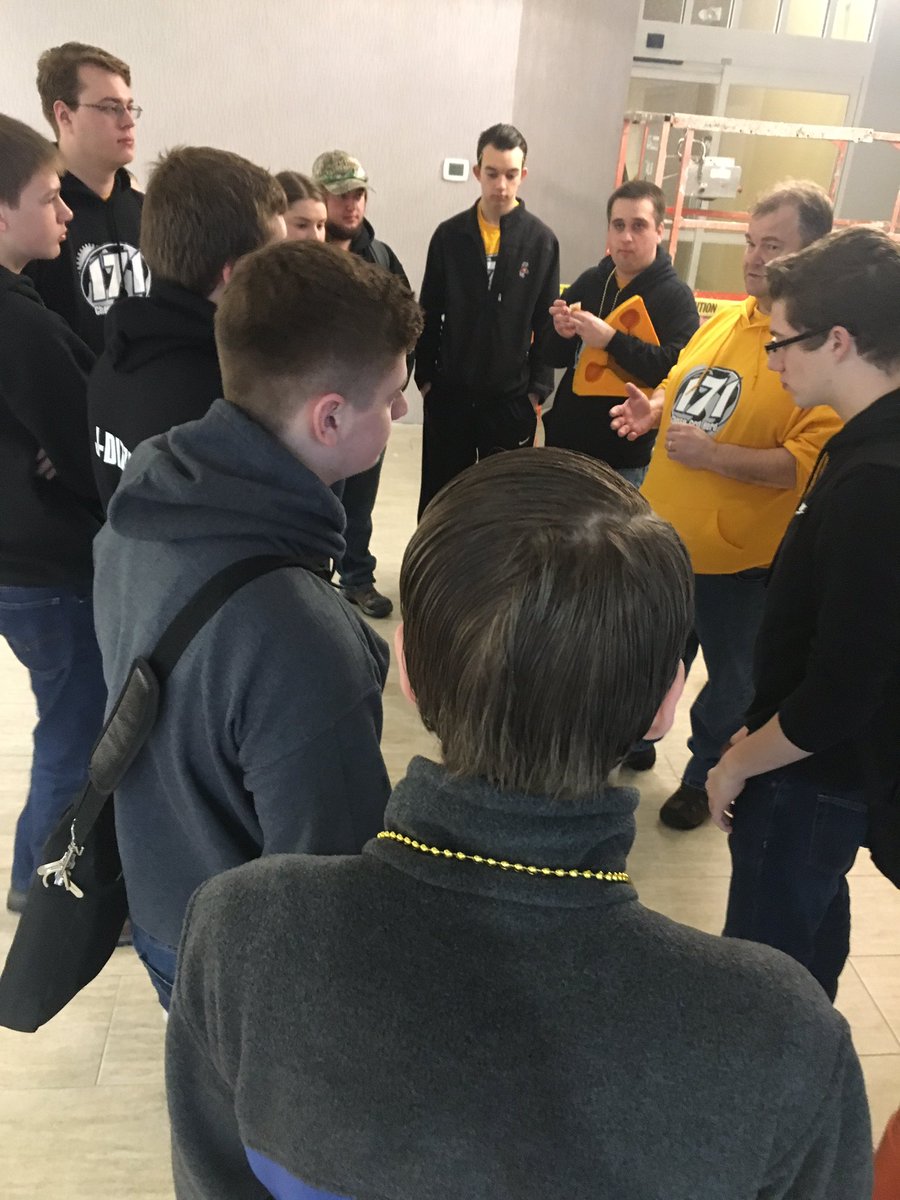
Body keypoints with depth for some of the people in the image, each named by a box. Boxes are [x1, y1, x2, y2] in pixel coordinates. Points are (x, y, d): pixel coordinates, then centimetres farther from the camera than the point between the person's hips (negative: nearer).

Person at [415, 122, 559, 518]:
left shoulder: (542, 240, -1)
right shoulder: (449, 234, 1)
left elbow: (547, 322, 0)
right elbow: (429, 313, 5)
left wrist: (538, 389, -5)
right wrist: (425, 376, 2)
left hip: (511, 397, -1)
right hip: (449, 393, 1)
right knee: (438, 497, 11)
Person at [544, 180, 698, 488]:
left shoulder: (676, 296, -7)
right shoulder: (590, 280, 9)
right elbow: (555, 356, 13)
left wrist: (611, 339, -28)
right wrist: (562, 334, -10)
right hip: (566, 444, 5)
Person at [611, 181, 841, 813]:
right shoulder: (723, 319, 6)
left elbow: (810, 461, -25)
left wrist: (713, 455, -31)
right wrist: (654, 410, -1)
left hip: (736, 554, -6)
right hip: (664, 532, 7)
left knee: (730, 677, 16)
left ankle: (706, 776, 39)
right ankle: (635, 738, 48)